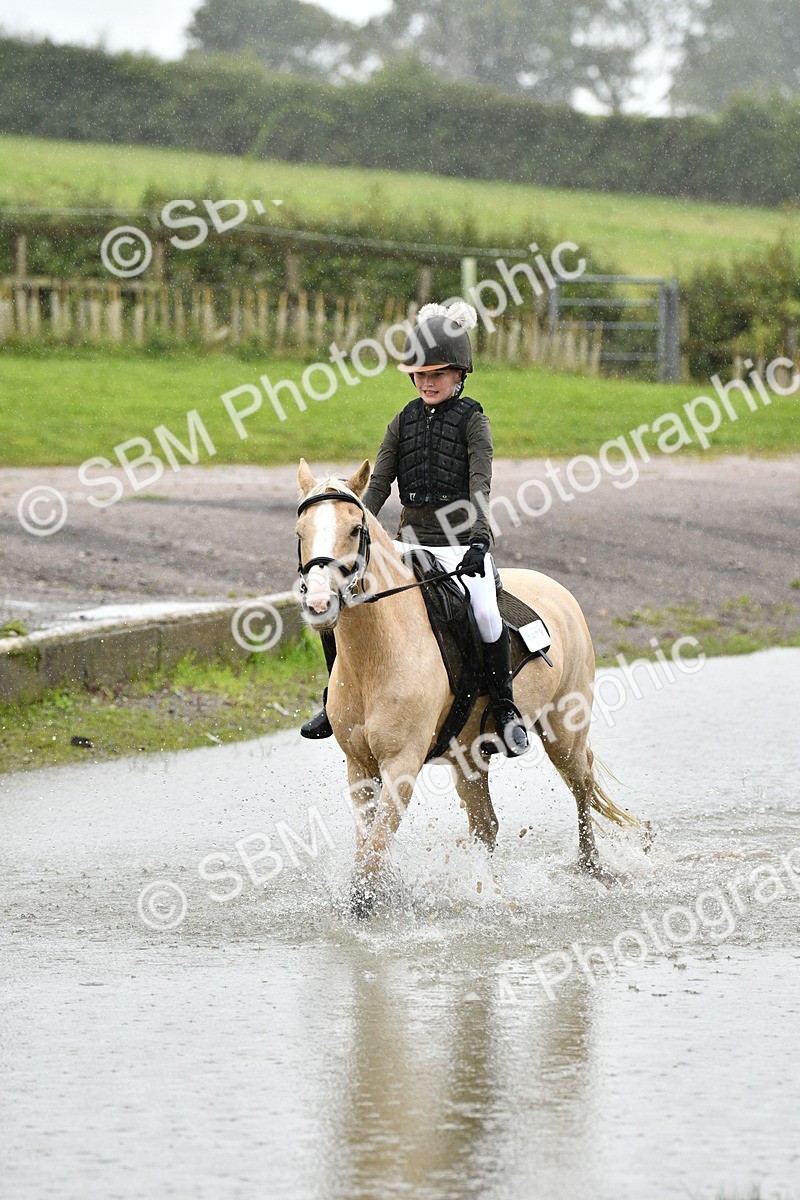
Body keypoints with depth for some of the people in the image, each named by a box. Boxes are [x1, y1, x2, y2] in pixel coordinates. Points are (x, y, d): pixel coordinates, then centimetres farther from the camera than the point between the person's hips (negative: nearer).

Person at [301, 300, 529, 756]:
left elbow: (480, 487, -14)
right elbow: (379, 486, 7)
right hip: (411, 543, 5)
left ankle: (505, 708, -14)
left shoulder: (472, 421, -2)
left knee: (485, 615, -33)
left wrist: (478, 540, -29)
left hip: (461, 543, -5)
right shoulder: (404, 422, 11)